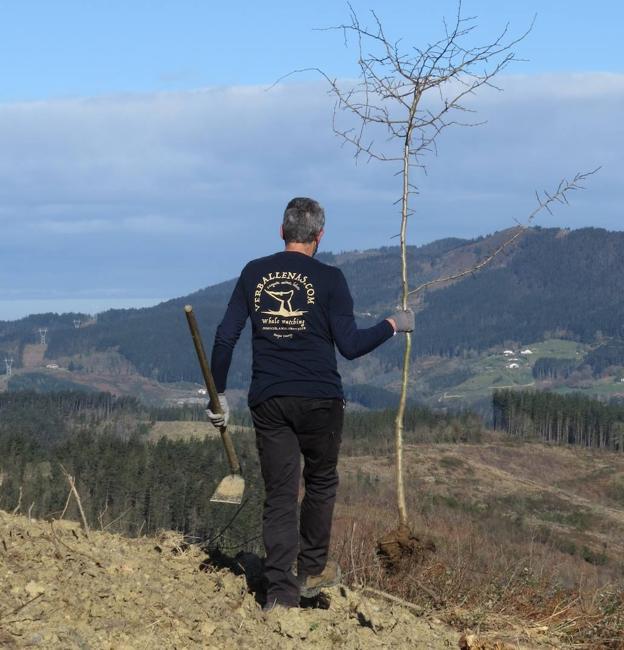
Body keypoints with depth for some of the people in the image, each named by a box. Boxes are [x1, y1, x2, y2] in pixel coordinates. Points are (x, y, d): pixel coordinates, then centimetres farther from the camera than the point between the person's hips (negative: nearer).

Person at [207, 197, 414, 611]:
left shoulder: (254, 274, 5)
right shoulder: (328, 279, -4)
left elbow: (225, 337, 4)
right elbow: (350, 345, -7)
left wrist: (220, 394, 12)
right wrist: (393, 326, 9)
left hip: (268, 402, 2)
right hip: (319, 400, -2)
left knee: (280, 495, 3)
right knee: (321, 483, 19)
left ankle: (281, 593, -5)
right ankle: (313, 571, 28)